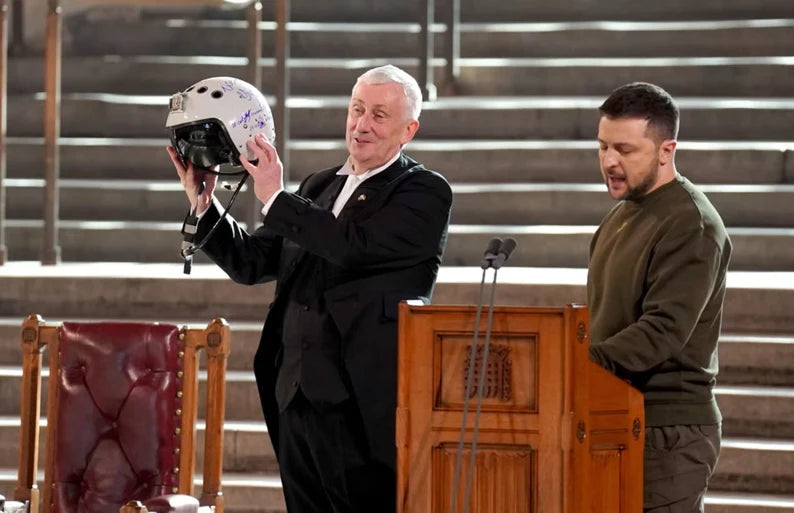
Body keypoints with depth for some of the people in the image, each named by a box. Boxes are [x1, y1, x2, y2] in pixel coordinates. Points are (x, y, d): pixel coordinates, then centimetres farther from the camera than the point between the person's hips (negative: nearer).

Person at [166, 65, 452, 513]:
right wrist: (204, 205, 4)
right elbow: (252, 262, 18)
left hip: (361, 405, -7)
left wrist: (277, 199, -14)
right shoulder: (320, 187, 18)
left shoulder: (426, 193, -4)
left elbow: (357, 246, -19)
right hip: (297, 398, 7)